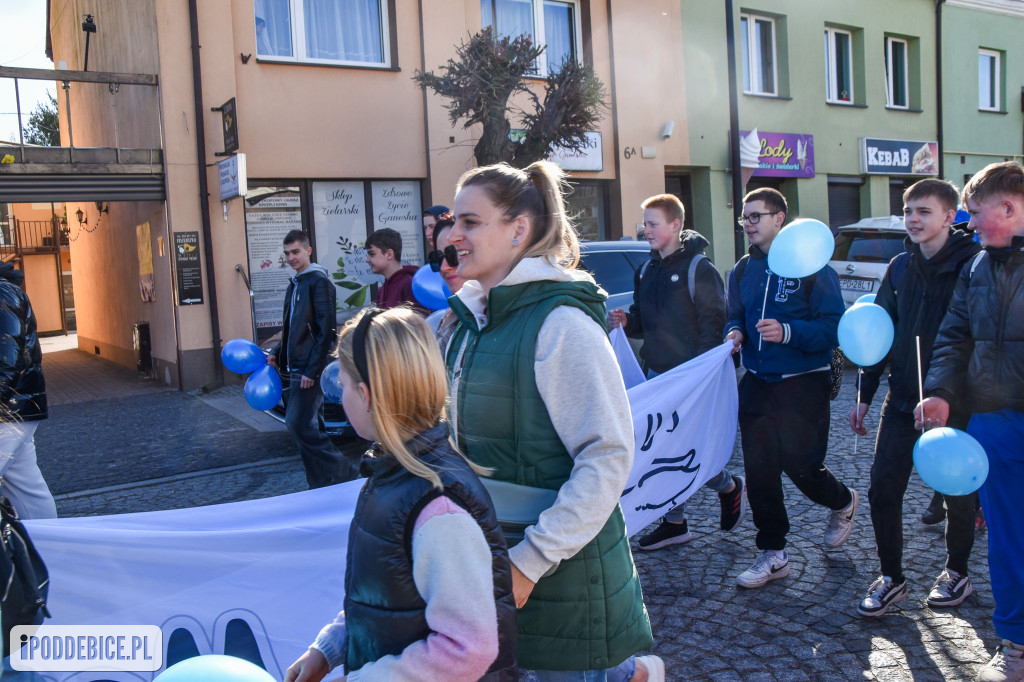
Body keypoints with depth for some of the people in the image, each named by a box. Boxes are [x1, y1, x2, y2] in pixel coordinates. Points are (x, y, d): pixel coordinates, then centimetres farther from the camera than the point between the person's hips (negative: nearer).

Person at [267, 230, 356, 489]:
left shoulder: (319, 282, -11)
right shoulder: (294, 284, 18)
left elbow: (326, 330, -17)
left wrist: (312, 370, -20)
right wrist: (277, 353, 12)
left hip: (311, 369, -9)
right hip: (296, 368, 9)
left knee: (299, 425, -11)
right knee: (304, 426, 10)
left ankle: (341, 471, 1)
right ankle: (320, 483, 18)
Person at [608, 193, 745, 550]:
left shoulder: (698, 268, -11)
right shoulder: (647, 270, 12)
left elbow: (713, 324, -13)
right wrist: (626, 322, -2)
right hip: (656, 374, 7)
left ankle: (729, 487, 26)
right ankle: (674, 523, 21)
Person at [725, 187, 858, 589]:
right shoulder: (743, 271, 9)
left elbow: (834, 327, -12)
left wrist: (788, 332, -26)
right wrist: (734, 332, -4)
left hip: (802, 385, -5)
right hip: (756, 385, 5)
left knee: (801, 465, 0)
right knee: (759, 471, 4)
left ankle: (843, 503, 35)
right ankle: (773, 555, 17)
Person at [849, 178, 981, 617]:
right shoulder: (900, 267, 8)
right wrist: (865, 395, 12)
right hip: (902, 400, 5)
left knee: (958, 493, 11)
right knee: (882, 490, 2)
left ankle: (956, 573, 33)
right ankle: (891, 578, 19)